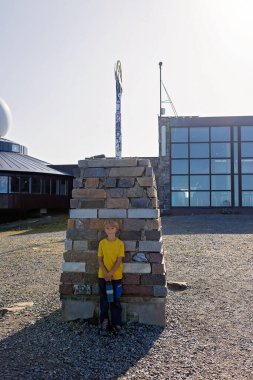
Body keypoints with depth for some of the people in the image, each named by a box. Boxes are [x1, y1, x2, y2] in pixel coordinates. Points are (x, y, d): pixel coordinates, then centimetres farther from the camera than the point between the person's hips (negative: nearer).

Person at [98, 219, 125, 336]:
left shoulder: (120, 243, -6)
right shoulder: (102, 243, -1)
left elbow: (119, 260, -8)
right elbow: (100, 260, -1)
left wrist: (111, 273, -15)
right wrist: (105, 273, -12)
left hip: (116, 276, -1)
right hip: (103, 276, 1)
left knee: (115, 301, 6)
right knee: (104, 300, 7)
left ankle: (116, 324, 17)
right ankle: (104, 324, 18)